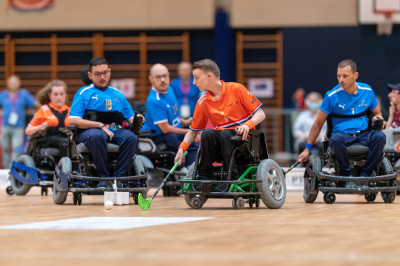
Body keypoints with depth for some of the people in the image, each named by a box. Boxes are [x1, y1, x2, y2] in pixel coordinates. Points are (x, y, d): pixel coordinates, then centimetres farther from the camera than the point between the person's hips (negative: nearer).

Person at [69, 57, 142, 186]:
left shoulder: (118, 94, 23)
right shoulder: (84, 93, 9)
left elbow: (130, 118, 21)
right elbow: (73, 120, -5)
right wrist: (101, 126, -12)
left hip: (114, 130, 4)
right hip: (88, 131, -4)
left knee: (131, 137, -29)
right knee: (97, 136, -40)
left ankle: (118, 176, -27)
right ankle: (104, 177, -29)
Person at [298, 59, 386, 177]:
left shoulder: (367, 91, 7)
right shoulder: (332, 96, -1)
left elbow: (377, 113, 23)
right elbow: (318, 124, 5)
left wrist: (378, 118, -4)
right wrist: (307, 149, 1)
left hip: (363, 134, 3)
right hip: (342, 134, -2)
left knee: (380, 136, -32)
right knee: (336, 138, -40)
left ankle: (365, 174, -24)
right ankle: (346, 174, -22)